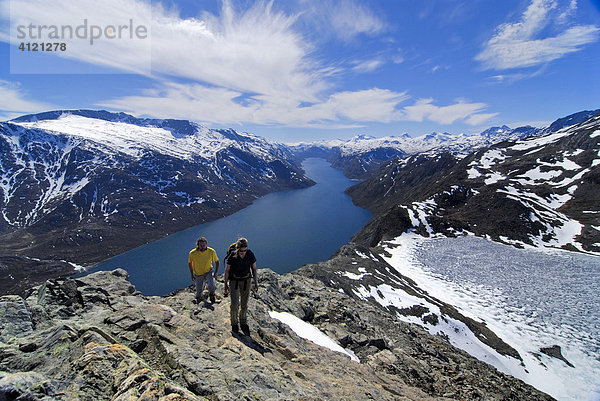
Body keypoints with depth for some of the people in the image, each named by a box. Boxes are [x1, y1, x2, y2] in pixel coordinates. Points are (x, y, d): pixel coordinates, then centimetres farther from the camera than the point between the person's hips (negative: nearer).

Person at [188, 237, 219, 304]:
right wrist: (192, 274, 2)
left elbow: (217, 261, -2)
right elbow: (190, 263, 2)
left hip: (208, 273, -1)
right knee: (199, 292, 10)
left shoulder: (211, 251, -19)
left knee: (211, 286, -27)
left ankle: (211, 294, 8)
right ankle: (200, 298, 47)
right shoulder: (192, 253, -18)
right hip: (198, 275, 1)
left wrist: (216, 272, -8)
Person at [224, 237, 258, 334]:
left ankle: (243, 323, 29)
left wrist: (256, 283, -5)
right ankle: (234, 324, 17)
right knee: (235, 304, -8)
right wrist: (226, 284, -1)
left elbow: (254, 269, -4)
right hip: (234, 280, -1)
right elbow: (227, 270, -6)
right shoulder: (232, 256, -19)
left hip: (246, 280, 2)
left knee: (244, 304, 8)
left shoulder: (250, 255, -16)